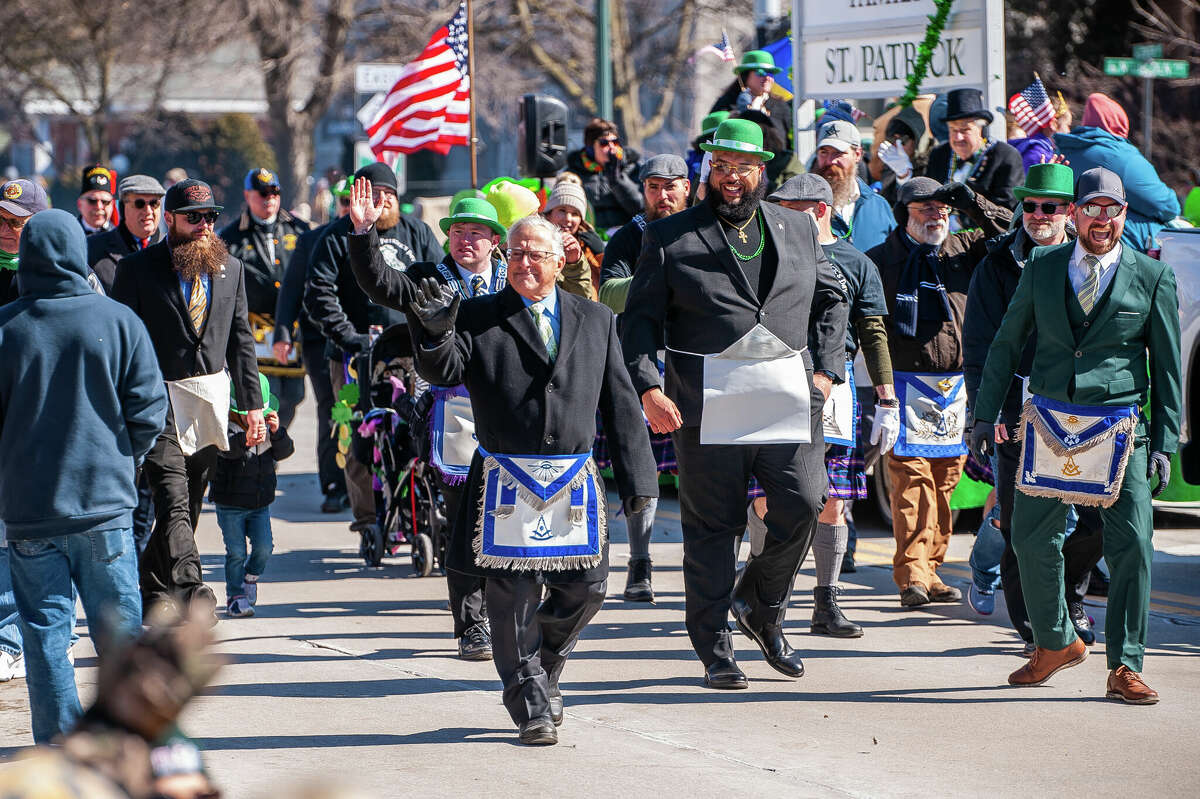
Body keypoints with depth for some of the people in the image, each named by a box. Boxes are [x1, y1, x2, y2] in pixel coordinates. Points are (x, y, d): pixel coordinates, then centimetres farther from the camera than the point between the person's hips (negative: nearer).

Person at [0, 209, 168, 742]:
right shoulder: (119, 322, -4)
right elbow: (149, 412, -1)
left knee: (44, 629, 5)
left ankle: (58, 742, 6)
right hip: (105, 500, 0)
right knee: (118, 624, 8)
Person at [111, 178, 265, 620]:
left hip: (212, 398, 5)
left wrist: (253, 405, 11)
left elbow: (241, 341, 15)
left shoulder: (229, 268, 12)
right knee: (173, 503, -18)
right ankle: (190, 591, -30)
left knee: (188, 506, 10)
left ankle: (152, 588, 25)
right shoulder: (137, 268, -3)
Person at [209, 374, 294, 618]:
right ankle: (235, 596, 7)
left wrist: (277, 431, -22)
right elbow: (228, 449, -32)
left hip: (260, 504, 4)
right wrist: (247, 438, -53)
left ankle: (250, 578, 23)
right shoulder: (227, 429, -12)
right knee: (236, 552, -7)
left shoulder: (267, 430, 6)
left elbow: (284, 451, -2)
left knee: (264, 547, -6)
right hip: (230, 505, -4)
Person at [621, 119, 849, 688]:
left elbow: (831, 299, 23)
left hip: (790, 397, 2)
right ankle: (715, 648, 10)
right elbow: (640, 319, 3)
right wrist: (648, 387, -11)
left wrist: (825, 370, 10)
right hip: (706, 401, -2)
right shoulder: (670, 237, 5)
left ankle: (761, 608, 18)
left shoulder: (799, 230, 14)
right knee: (712, 524, 0)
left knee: (802, 505, -7)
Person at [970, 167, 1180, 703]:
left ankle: (1124, 668, 0)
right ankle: (1055, 643, 27)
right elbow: (1007, 343, 13)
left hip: (1119, 425, -2)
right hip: (1050, 420, 2)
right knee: (1031, 538, 5)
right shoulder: (1042, 268, 7)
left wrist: (1165, 443, 0)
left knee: (1132, 546, -8)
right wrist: (986, 414, 8)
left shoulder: (1152, 277, 1)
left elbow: (1167, 366, 4)